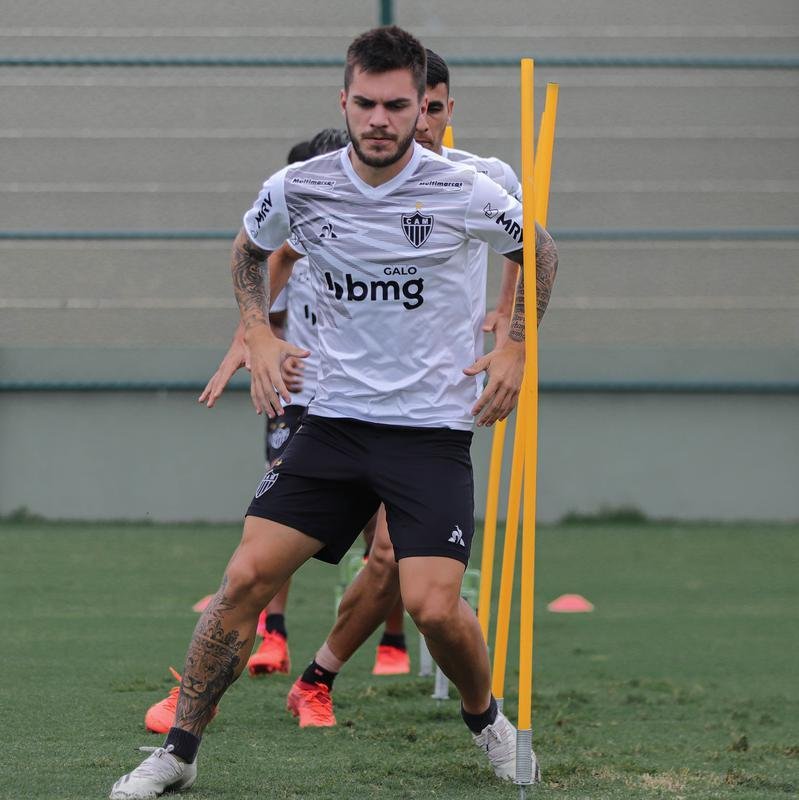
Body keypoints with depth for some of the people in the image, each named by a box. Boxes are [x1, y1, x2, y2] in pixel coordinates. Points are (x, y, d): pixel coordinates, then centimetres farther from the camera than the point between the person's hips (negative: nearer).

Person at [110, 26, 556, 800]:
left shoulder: (461, 191, -9)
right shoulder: (297, 188, -4)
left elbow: (538, 249, 11)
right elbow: (249, 249, 20)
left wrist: (515, 347, 4)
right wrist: (258, 335, 7)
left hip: (432, 428, -2)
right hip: (334, 417, 2)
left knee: (433, 607, -15)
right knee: (248, 574, -10)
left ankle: (486, 719, 17)